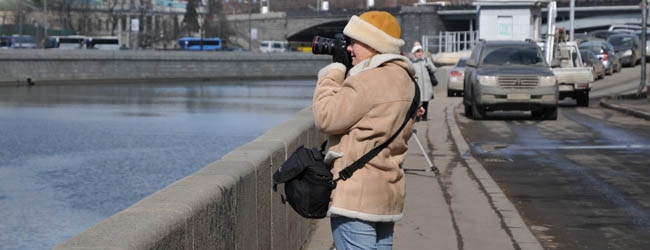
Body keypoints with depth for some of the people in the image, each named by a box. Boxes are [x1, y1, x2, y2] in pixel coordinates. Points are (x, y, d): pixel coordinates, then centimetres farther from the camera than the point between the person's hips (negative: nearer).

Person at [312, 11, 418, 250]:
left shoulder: (368, 82, -18)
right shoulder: (403, 80, 13)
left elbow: (326, 118, -15)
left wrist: (331, 76, -2)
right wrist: (342, 78, 15)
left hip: (357, 197, -10)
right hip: (388, 194, 10)